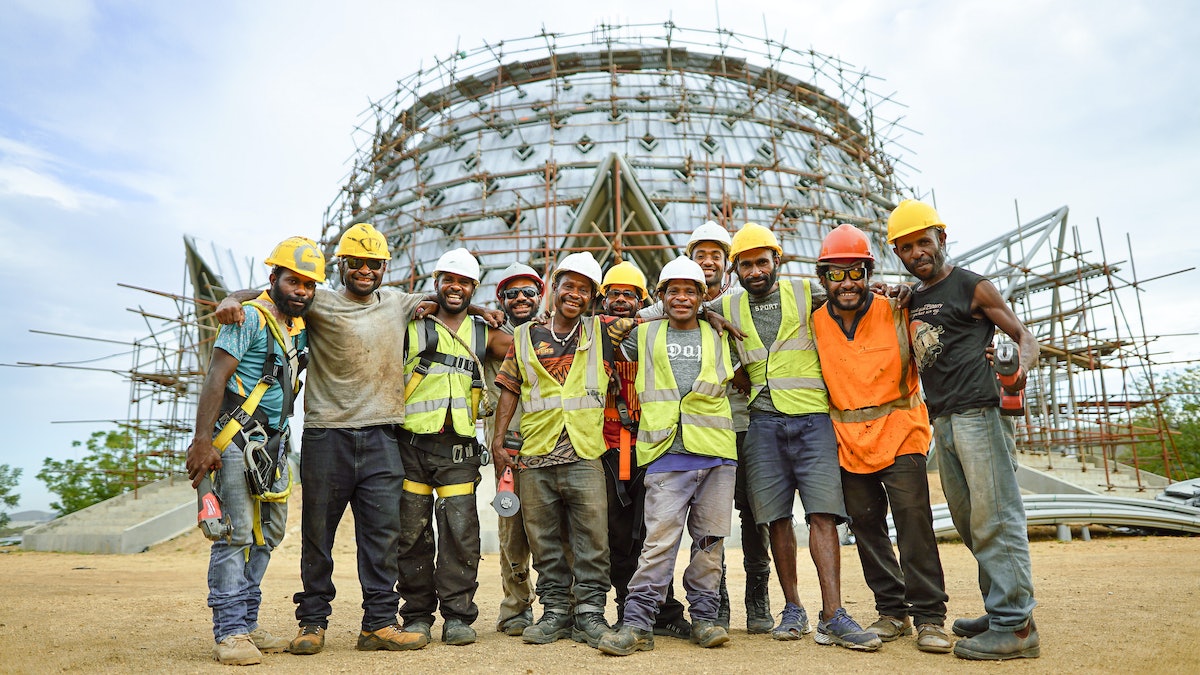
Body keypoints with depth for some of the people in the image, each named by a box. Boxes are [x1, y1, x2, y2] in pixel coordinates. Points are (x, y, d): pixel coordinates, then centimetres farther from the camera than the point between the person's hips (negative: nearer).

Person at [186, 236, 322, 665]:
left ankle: (248, 625, 22)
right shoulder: (250, 319, -10)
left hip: (272, 445, 9)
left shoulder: (301, 328, 12)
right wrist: (202, 440, -25)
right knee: (236, 534, -7)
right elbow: (215, 378, -16)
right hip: (236, 440, -8)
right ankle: (229, 633, -1)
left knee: (266, 535, 12)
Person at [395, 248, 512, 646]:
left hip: (459, 449, 1)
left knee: (460, 532, -2)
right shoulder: (411, 327, 9)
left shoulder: (483, 335, 16)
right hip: (412, 444, -1)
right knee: (413, 533, 4)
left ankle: (458, 616, 9)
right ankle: (417, 615, 16)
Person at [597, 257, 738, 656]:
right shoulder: (645, 334, 14)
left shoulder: (718, 337, 17)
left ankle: (704, 618, 17)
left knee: (710, 540, 6)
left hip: (715, 452, 2)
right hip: (666, 455, -2)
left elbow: (730, 379, 28)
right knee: (660, 540, -9)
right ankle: (637, 623, -4)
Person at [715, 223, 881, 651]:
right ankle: (793, 609, 16)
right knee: (777, 517, 4)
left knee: (822, 513, -9)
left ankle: (832, 618, -7)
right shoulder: (728, 308, 12)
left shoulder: (807, 294, 8)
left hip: (812, 418, -2)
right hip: (763, 422, 2)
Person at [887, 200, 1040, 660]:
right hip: (943, 421, 7)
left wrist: (1020, 367, -22)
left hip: (979, 413, -7)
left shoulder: (972, 286, 1)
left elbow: (1023, 336, 0)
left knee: (995, 518, -8)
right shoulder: (911, 300, 19)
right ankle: (998, 612, 20)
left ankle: (1015, 627, -4)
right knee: (969, 523, 11)